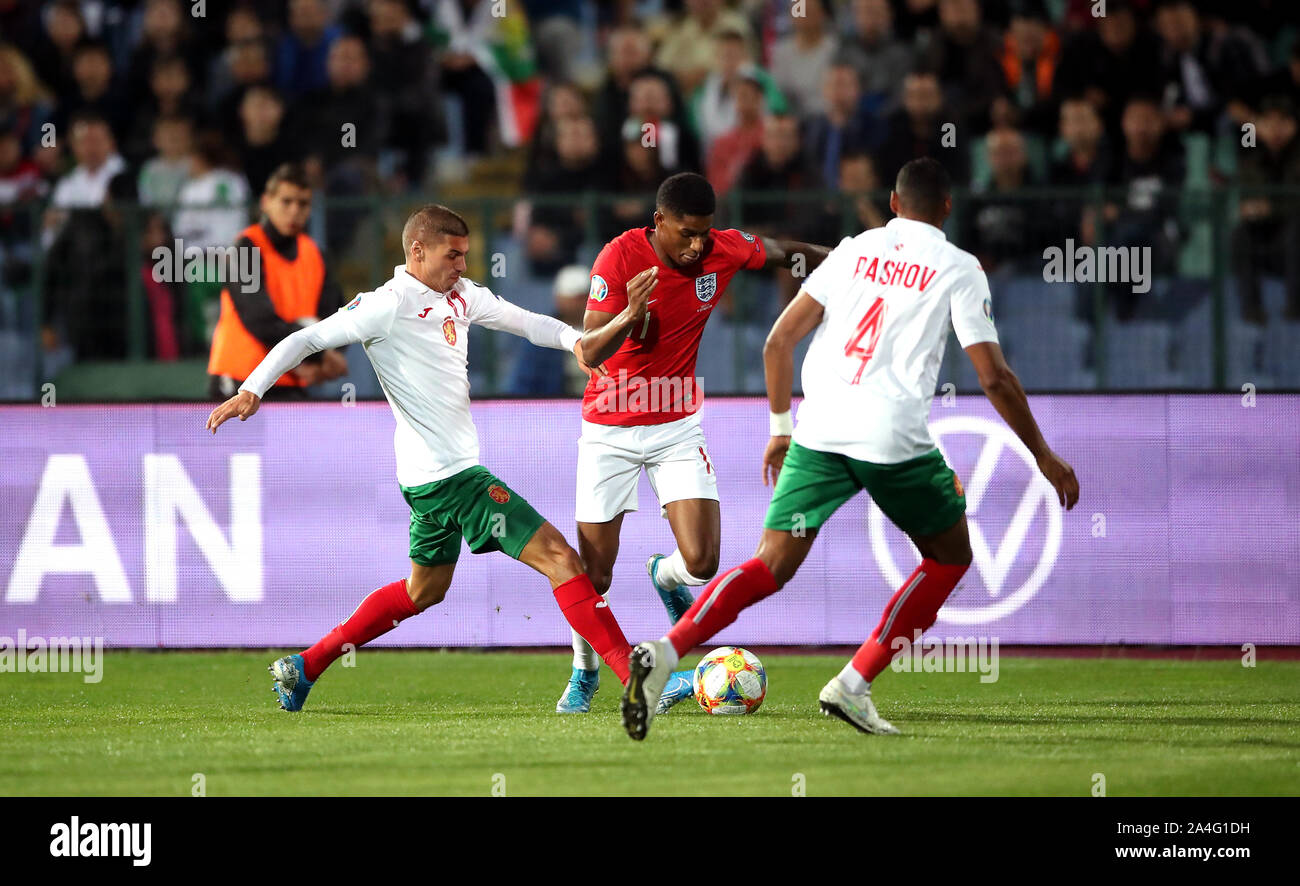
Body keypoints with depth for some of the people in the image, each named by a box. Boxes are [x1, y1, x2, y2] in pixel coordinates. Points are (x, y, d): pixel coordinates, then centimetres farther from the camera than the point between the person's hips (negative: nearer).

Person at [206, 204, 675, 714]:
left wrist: (573, 339, -2)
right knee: (557, 556, -13)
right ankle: (636, 678, -17)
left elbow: (525, 322, 18)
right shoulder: (389, 306, -13)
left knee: (424, 590, 26)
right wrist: (251, 391, -19)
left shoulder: (462, 296, 11)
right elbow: (307, 340, -10)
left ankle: (304, 668, 30)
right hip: (451, 475, -10)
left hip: (430, 479, 10)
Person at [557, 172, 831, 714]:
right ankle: (584, 672, 27)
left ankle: (666, 577, 24)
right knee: (595, 576, 0)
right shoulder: (620, 257, -19)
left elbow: (784, 253, 11)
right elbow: (589, 352, -23)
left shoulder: (723, 251, -10)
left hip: (677, 425, 2)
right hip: (610, 430, -2)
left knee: (701, 562, -13)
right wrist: (628, 317, -40)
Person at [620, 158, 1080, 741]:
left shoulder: (854, 250, 17)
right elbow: (994, 377, 1)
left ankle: (665, 653, -24)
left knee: (772, 566, 2)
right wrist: (1043, 456, 11)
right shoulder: (958, 269, 5)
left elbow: (778, 343, 14)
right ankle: (853, 686, 7)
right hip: (895, 438, -3)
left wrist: (781, 426, 26)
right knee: (950, 556, 19)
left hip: (819, 431, 3)